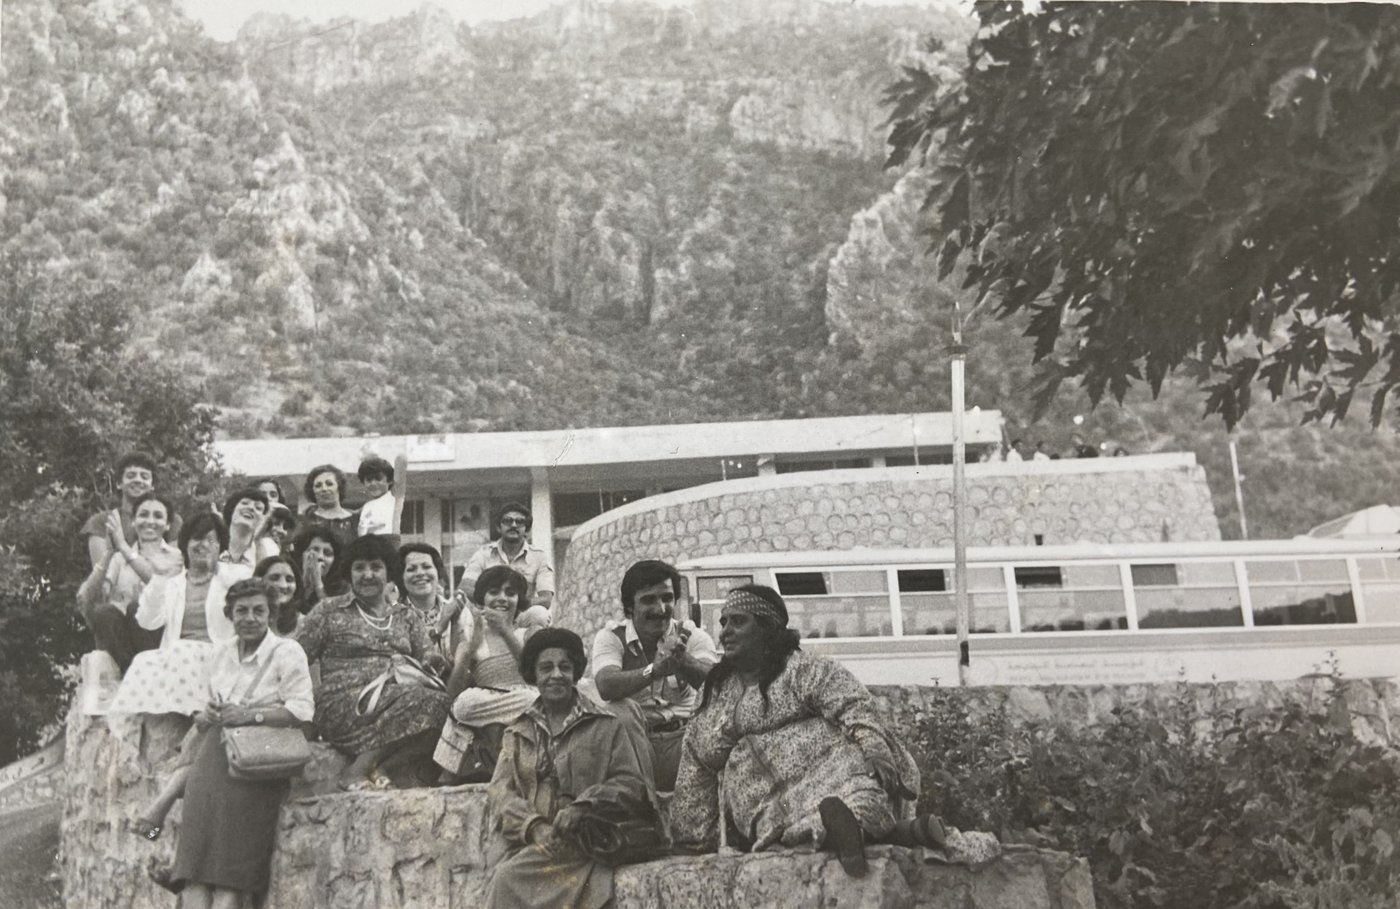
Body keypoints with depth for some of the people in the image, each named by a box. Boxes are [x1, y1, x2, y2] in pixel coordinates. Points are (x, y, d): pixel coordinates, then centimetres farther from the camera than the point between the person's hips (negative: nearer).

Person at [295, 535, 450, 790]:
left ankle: (361, 768, -22)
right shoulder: (329, 611, 11)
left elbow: (429, 659, 14)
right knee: (428, 701, -31)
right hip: (344, 706, -5)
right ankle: (361, 769, -18)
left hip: (401, 697, 5)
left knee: (442, 698, -30)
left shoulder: (407, 615, 22)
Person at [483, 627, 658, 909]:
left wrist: (583, 806, -17)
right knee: (503, 879, -28)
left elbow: (631, 781, -1)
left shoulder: (607, 724, 5)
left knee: (510, 878, -26)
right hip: (524, 839, 3)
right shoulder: (518, 733, 16)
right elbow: (499, 790, 6)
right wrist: (535, 827, -13)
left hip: (582, 840, -3)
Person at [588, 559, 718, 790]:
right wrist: (656, 670, -34)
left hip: (684, 736, 2)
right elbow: (606, 687, -19)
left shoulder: (693, 636, 5)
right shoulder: (610, 638, 2)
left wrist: (684, 661, -36)